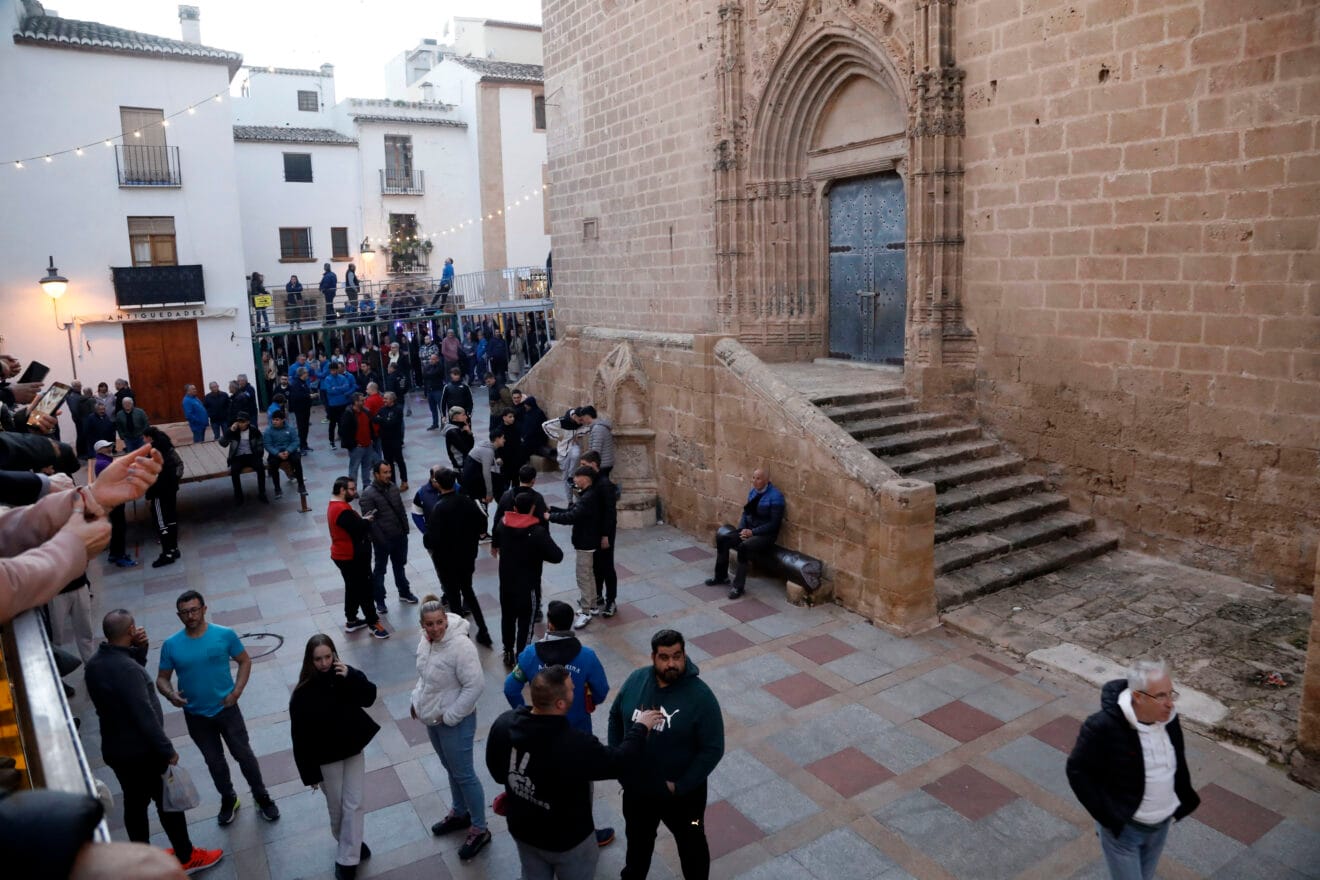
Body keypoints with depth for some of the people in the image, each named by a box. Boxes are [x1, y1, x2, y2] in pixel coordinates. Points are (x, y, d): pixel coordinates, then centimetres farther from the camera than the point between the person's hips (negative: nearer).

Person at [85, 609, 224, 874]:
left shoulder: (94, 663, -2)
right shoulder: (126, 668, -30)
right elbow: (145, 715, -27)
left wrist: (139, 649, -2)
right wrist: (167, 750, -18)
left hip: (114, 749, 9)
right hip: (141, 751, -8)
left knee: (134, 803, 21)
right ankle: (187, 857, 21)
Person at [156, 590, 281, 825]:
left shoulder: (225, 634, -13)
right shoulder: (171, 645, -9)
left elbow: (244, 661, -2)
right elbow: (162, 678, 0)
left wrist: (236, 691, -12)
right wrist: (171, 694, -20)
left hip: (226, 709, -2)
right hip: (196, 715, 2)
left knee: (244, 755, 6)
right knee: (214, 762, 17)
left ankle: (262, 797, 26)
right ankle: (228, 799, 40)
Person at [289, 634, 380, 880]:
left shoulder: (346, 674, -11)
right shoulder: (304, 693, -20)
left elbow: (369, 698, -14)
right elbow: (300, 736, -15)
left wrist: (352, 678, -30)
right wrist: (310, 773, -12)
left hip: (353, 749, 3)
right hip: (326, 758, -3)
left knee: (355, 804, 5)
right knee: (336, 806, 14)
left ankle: (347, 859, 18)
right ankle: (349, 843, 41)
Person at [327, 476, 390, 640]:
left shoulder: (335, 506, 9)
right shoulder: (343, 510, -26)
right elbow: (359, 528, -27)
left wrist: (363, 520, -7)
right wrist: (367, 520, -9)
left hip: (343, 555, 11)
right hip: (352, 557, -11)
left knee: (353, 588, 21)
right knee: (364, 589, 0)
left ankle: (351, 620, 32)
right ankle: (373, 623, 10)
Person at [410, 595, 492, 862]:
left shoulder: (460, 646, -30)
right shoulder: (426, 639, -4)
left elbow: (475, 685, -28)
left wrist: (449, 716, -22)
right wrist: (416, 699, 7)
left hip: (454, 722, -8)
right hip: (432, 719, 8)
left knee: (463, 774, 5)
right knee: (450, 768, 25)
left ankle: (479, 829, 22)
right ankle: (460, 813, 45)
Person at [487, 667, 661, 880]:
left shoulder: (503, 724, -22)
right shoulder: (575, 746, -39)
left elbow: (496, 771, -3)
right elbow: (620, 762, -22)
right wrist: (639, 728, -7)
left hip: (522, 830, 5)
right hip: (568, 839, -5)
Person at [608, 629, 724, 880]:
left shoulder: (701, 697, -26)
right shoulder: (636, 680, -13)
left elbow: (713, 750, -21)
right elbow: (615, 716, 3)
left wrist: (680, 787, -20)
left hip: (682, 793, -4)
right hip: (636, 787, 4)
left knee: (691, 844, 22)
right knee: (637, 838, 30)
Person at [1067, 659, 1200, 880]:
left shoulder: (1168, 717, -10)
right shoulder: (1104, 726, -30)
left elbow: (1179, 758, 11)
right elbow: (1078, 771, -20)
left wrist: (1184, 800, 8)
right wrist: (1109, 817, -19)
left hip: (1161, 824, 6)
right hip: (1122, 826, -6)